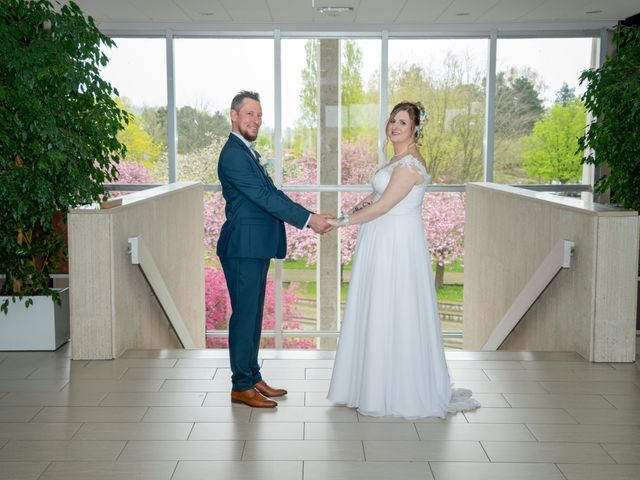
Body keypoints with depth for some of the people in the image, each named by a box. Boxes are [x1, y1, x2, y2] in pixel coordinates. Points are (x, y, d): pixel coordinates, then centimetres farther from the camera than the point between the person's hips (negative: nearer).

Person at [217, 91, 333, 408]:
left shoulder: (247, 153, 17)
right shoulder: (233, 155, -15)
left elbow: (271, 194, 14)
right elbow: (265, 197, -19)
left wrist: (310, 217, 5)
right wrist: (308, 219, -18)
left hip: (256, 249, 10)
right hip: (243, 248, -10)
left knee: (253, 314, 15)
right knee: (244, 315, -3)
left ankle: (253, 378, 24)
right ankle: (241, 386, 7)